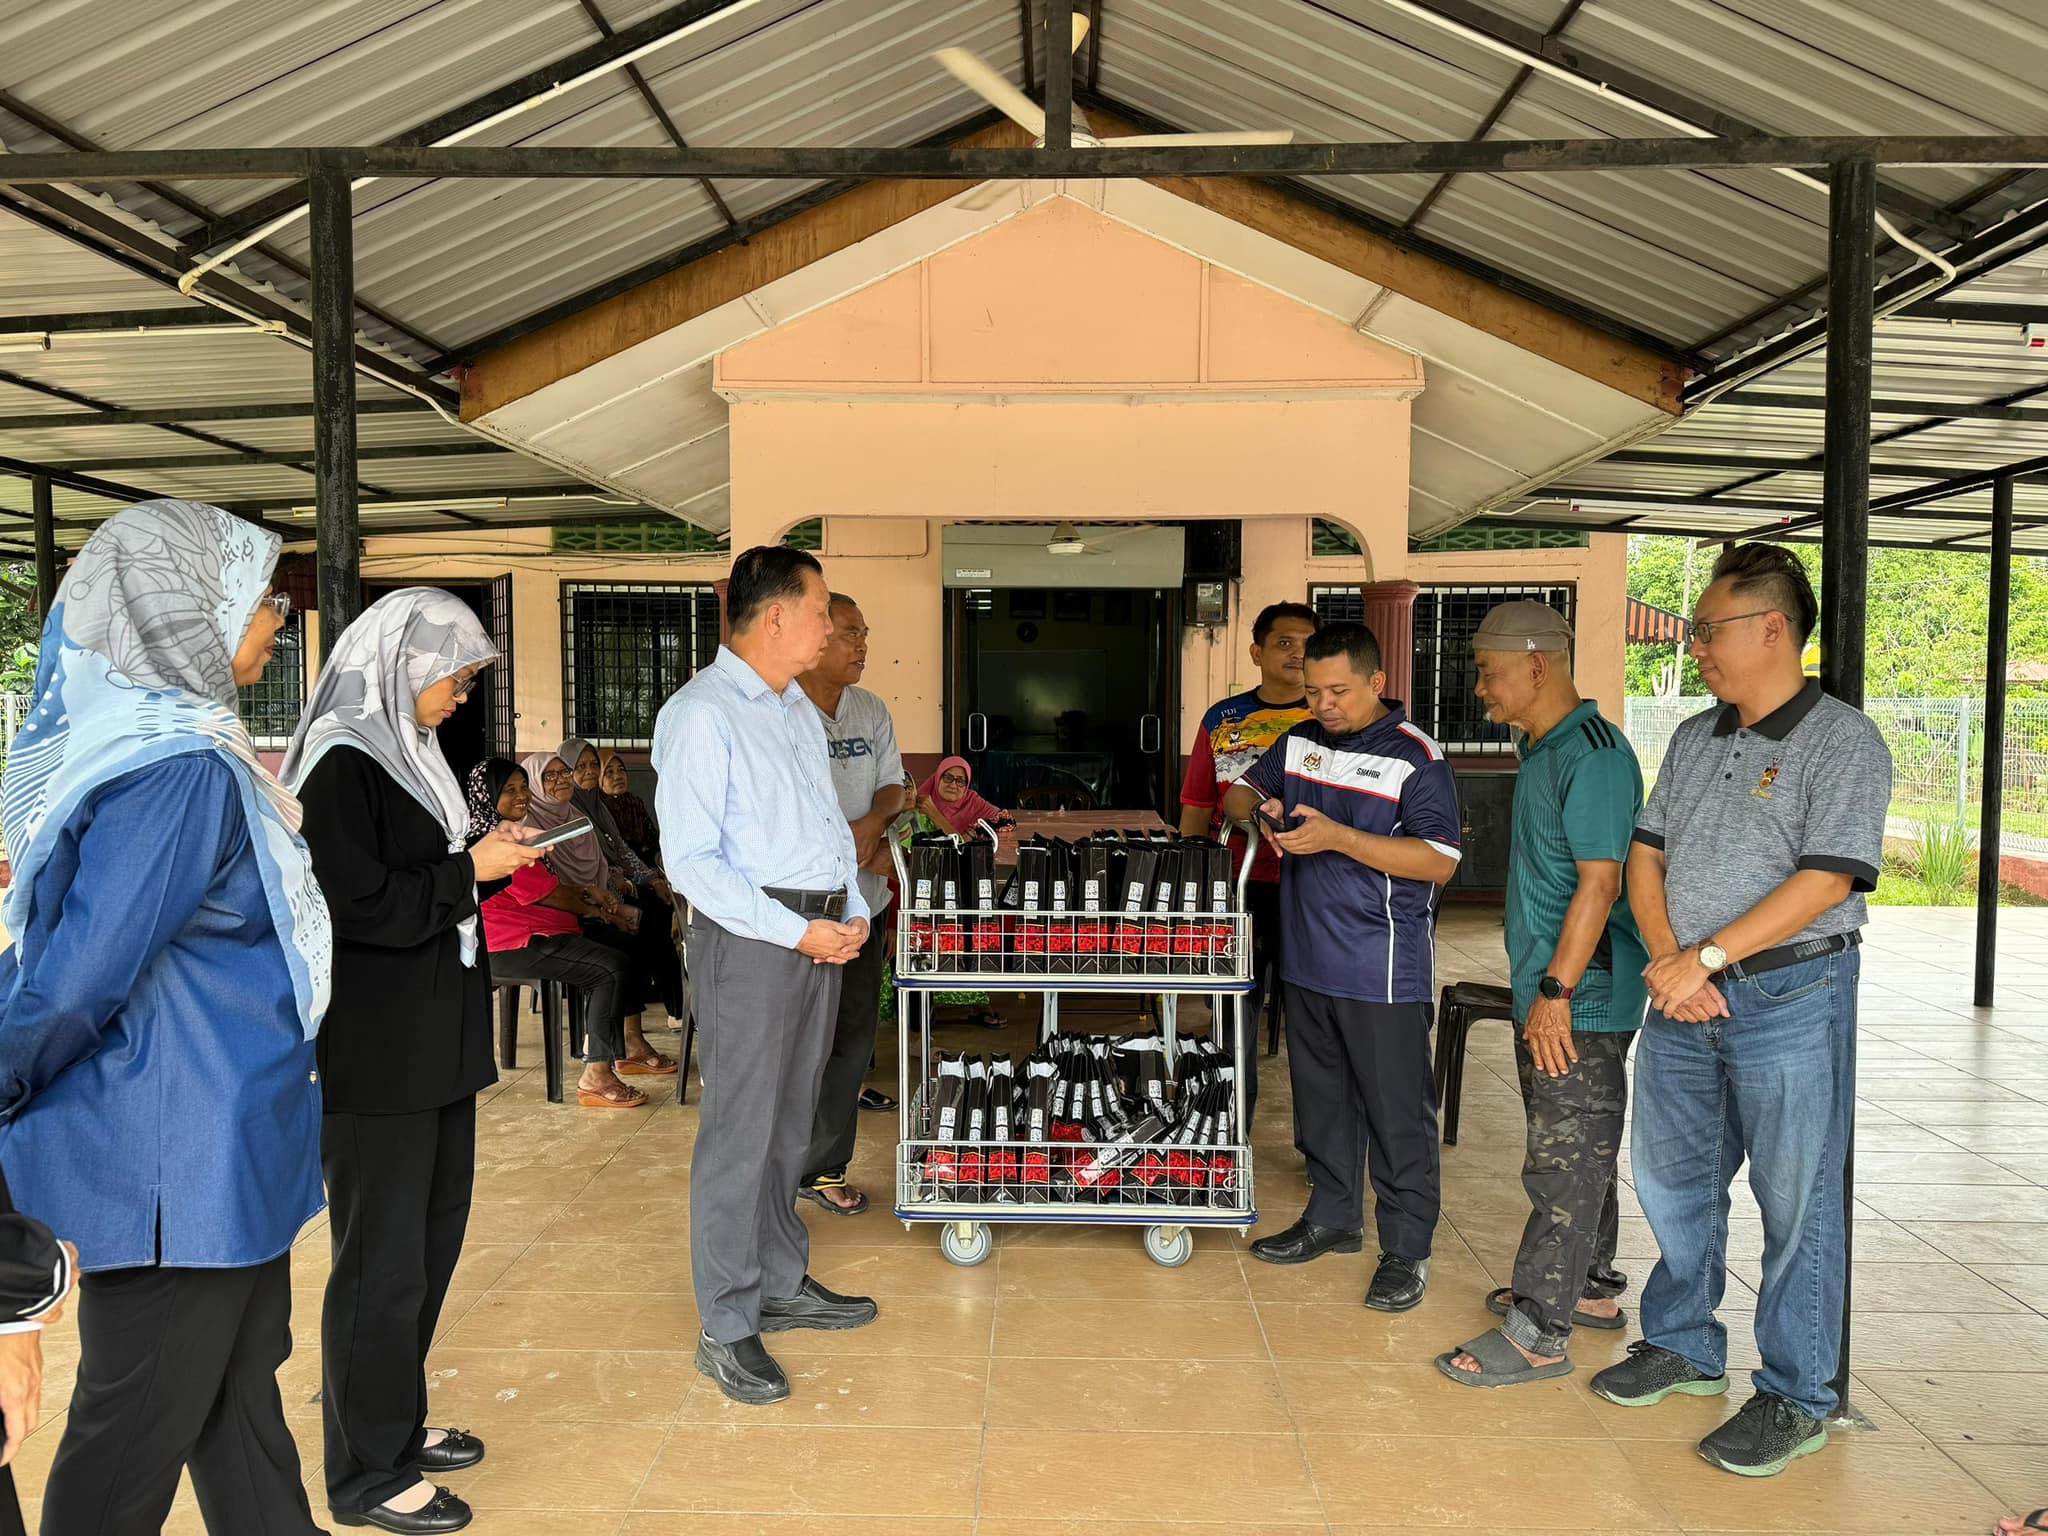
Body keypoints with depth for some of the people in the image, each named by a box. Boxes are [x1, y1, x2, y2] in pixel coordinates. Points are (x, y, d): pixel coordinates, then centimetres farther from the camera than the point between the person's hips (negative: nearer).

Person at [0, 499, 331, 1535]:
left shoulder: (162, 744, 5)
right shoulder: (182, 771, -24)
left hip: (218, 1148, 9)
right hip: (180, 1161, -9)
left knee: (238, 1384, 21)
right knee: (133, 1445, 8)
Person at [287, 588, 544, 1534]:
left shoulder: (403, 751, 12)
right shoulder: (342, 764, -17)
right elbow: (360, 904, -23)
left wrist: (487, 854, 3)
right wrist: (471, 869, -15)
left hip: (435, 1039, 9)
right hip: (375, 1055, -9)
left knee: (433, 1234, 17)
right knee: (383, 1258, 2)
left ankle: (397, 1423, 33)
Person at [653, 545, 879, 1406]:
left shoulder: (801, 711, 15)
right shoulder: (701, 717, -13)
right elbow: (691, 860, -18)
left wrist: (855, 911, 3)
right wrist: (795, 932, -19)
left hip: (821, 935, 8)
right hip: (749, 940, -8)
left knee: (791, 1126, 18)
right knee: (739, 1135, 0)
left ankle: (783, 1286, 32)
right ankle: (726, 1329, 12)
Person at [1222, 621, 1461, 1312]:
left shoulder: (1414, 756, -11)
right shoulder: (1299, 742, 9)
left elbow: (1440, 861, -17)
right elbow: (1238, 793, 20)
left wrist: (1337, 837, -24)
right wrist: (1257, 807, -5)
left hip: (1384, 970, -7)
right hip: (1308, 961, 7)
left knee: (1397, 1110, 2)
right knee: (1321, 1097, 18)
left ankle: (1407, 1249, 14)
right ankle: (1333, 1218, 34)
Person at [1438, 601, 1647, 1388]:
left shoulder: (1593, 755, -18)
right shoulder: (1541, 750, 13)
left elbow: (1599, 882, -23)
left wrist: (1558, 991, -23)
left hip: (1582, 1000, -10)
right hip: (1548, 994, 10)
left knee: (1566, 1160, -3)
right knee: (1575, 1150, 20)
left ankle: (1537, 1332, 4)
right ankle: (1590, 1288, 34)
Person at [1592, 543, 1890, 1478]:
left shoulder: (1843, 742, -9)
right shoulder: (1694, 740, 12)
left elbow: (1825, 881, -17)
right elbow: (1645, 853, 9)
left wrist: (1706, 958, -18)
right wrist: (1665, 958, -7)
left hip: (1790, 999, -7)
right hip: (1683, 996, 7)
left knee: (1796, 1204, 5)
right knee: (1669, 1181, 16)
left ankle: (1796, 1399, 20)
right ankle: (1683, 1348, 34)